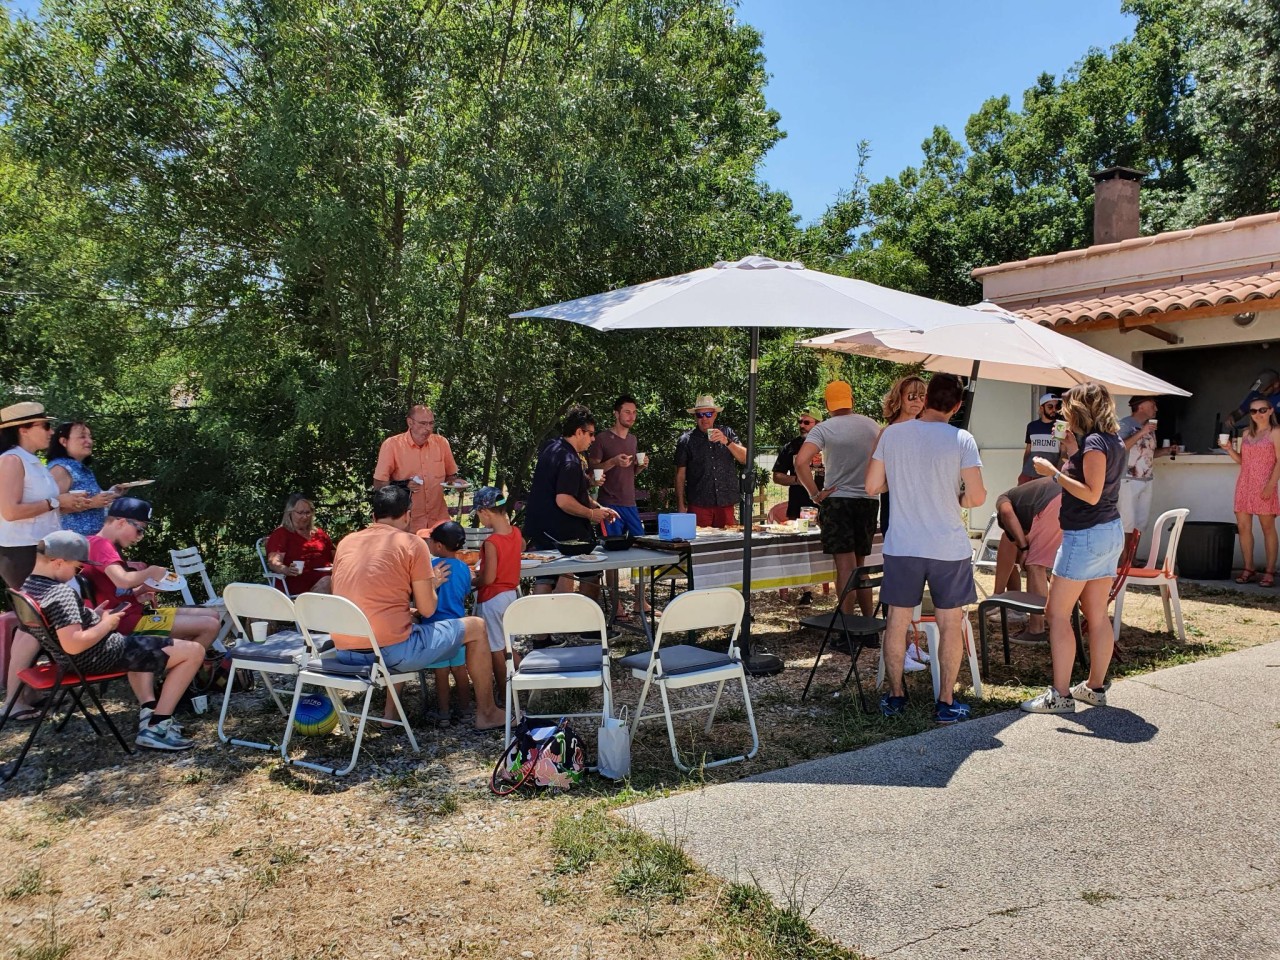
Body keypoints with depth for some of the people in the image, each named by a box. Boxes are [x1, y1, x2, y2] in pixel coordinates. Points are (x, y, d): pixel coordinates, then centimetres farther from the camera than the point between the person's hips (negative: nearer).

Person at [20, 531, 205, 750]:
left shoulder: (28, 586, 4)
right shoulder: (60, 593, -26)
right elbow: (74, 645, -34)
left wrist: (93, 615, 9)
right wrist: (106, 624, -18)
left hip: (75, 660, 11)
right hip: (103, 657, -11)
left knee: (141, 647, 41)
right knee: (194, 652, -7)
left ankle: (149, 713, 22)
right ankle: (156, 728, -6)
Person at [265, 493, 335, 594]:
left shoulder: (319, 533, 30)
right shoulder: (281, 534, 13)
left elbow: (334, 556, 32)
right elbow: (273, 562, -1)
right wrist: (286, 570, -25)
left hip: (327, 575, 5)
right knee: (326, 583, -39)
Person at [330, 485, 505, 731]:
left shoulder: (346, 542, 11)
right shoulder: (412, 543, -5)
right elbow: (427, 609, -5)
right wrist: (431, 583, 18)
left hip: (345, 653, 7)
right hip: (391, 651, -7)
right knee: (475, 627, 13)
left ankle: (391, 712, 34)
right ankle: (486, 714, 23)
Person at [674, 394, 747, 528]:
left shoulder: (727, 433, 10)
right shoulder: (686, 439, 5)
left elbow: (745, 459, 2)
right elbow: (680, 475, 5)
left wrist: (726, 441, -12)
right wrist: (681, 506, 0)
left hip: (726, 504, 2)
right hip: (698, 505, -2)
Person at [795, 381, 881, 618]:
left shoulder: (824, 429, -8)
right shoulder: (873, 426, 6)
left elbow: (801, 462, -21)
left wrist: (815, 494, -12)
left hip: (837, 500, -4)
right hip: (869, 501, 4)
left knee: (845, 567, -6)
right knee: (860, 566, 16)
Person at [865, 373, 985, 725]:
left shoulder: (892, 434, -2)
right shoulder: (961, 439, -10)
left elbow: (872, 486, 2)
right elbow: (977, 497, -12)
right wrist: (956, 497, 9)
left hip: (902, 547, 2)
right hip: (949, 548, -2)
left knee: (897, 622, 12)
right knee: (950, 624, 10)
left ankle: (895, 695, 23)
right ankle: (946, 702, 17)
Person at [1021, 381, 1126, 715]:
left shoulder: (1094, 443, -16)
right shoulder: (1113, 441, 13)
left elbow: (1091, 494, -22)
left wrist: (1054, 473, -17)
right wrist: (1069, 460, 11)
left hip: (1086, 535, -10)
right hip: (1110, 531, 10)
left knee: (1057, 612, -6)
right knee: (1097, 615, 14)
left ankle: (1060, 695, -5)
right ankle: (1095, 687, 22)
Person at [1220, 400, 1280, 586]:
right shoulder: (1246, 434, 15)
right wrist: (1229, 450, 0)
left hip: (1264, 486, -6)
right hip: (1244, 484, 6)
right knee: (1243, 526, 3)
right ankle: (1248, 569, 9)